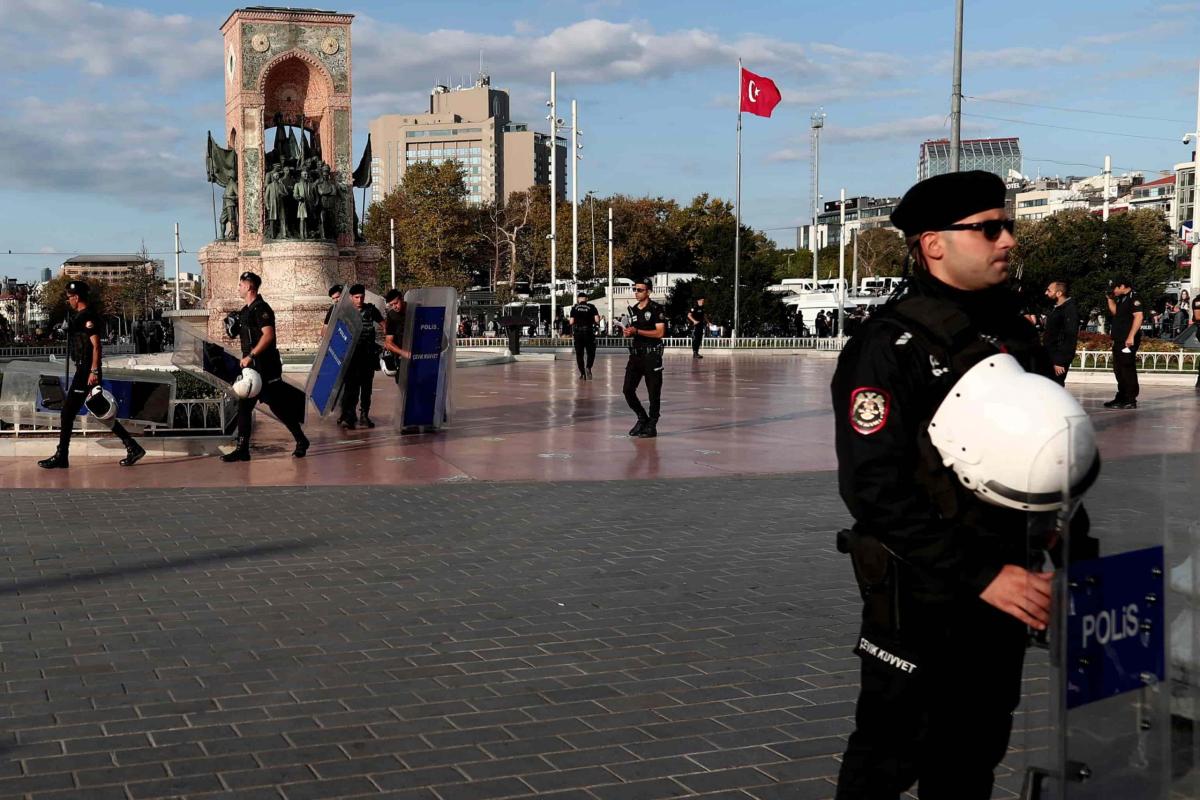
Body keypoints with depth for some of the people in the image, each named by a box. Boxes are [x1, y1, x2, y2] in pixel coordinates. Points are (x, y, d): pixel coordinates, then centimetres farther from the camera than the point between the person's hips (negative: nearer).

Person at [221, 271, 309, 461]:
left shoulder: (261, 308, -13)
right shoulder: (246, 310, 16)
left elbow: (268, 335, -24)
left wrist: (250, 356, -27)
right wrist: (234, 328, 10)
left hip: (266, 367, -10)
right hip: (250, 367, 10)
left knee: (277, 406, -3)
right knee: (244, 407, 5)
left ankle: (301, 441, 10)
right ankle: (242, 449, 5)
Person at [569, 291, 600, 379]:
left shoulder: (574, 308, 2)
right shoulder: (591, 307, 0)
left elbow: (571, 322, -2)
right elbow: (597, 320, -8)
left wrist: (572, 333, 12)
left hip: (577, 332, 1)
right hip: (589, 332, -1)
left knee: (579, 354, 9)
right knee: (590, 352, 10)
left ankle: (582, 374, 8)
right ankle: (588, 367, -16)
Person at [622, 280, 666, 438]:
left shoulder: (656, 309, -6)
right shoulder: (632, 310, 14)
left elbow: (660, 332, -15)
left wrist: (637, 331, -19)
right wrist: (627, 332, -1)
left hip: (651, 355, -6)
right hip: (635, 354, 6)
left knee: (653, 392, 0)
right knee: (627, 390, 2)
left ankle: (651, 426, 8)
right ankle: (642, 418, 19)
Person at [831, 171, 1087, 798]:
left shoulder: (1015, 334, 9)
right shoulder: (888, 346, -15)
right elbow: (874, 490, -22)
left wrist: (1068, 540, 4)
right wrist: (981, 575, -23)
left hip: (1002, 587, 7)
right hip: (920, 598, -7)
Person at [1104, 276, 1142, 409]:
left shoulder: (1133, 299, -12)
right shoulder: (1122, 299, 17)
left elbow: (1138, 317, -21)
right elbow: (1115, 312, 27)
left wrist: (1131, 336, -26)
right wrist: (1110, 299, 16)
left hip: (1128, 341, -10)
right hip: (1119, 340, 10)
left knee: (1128, 370, -9)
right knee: (1119, 370, 14)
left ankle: (1131, 400, -7)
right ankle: (1121, 398, 22)